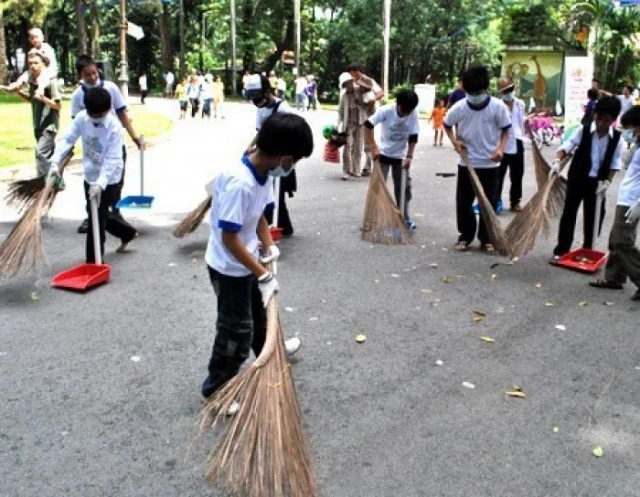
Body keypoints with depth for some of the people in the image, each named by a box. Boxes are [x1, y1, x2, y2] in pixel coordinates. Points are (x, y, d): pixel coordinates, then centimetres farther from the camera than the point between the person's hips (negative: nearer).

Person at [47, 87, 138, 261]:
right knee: (99, 217, 21)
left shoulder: (114, 127, -24)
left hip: (108, 181, -7)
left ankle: (93, 262, 4)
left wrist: (100, 184, -37)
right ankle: (128, 233, 45)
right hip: (90, 177, 7)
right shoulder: (81, 118, -8)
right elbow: (67, 139, -10)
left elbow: (112, 160, -27)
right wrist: (55, 162, -25)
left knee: (96, 220, -6)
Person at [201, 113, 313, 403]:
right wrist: (264, 275, -27)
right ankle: (216, 389, 24)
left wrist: (269, 248, -5)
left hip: (246, 263, 9)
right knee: (237, 329, 6)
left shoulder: (263, 173, -5)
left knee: (259, 312, 30)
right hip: (229, 268, -9)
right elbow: (229, 239, -31)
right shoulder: (239, 183, -34)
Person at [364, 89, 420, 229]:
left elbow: (413, 137, -11)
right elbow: (367, 126, -20)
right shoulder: (386, 110, -23)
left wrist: (409, 156, -16)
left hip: (401, 155, 2)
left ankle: (404, 217, 17)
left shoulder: (413, 114, -16)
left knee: (404, 186, 6)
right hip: (383, 153, -2)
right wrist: (373, 147, -24)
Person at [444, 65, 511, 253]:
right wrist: (455, 141, -7)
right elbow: (446, 124, 9)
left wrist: (501, 148, -18)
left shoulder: (498, 107, -12)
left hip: (490, 164, -1)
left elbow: (505, 130, -1)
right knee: (463, 202, 7)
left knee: (489, 203, 7)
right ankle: (465, 236, 21)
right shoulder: (459, 107, -8)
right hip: (466, 163, 1)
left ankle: (486, 239, 18)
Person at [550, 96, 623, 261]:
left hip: (598, 182, 2)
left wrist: (607, 181, -10)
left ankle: (587, 251, 23)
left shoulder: (617, 138, -6)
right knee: (568, 214, 2)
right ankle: (561, 250, 9)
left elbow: (615, 164, 0)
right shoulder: (583, 130, -9)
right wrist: (557, 161, -30)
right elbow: (566, 146, -13)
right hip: (577, 179, -1)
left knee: (593, 218, 10)